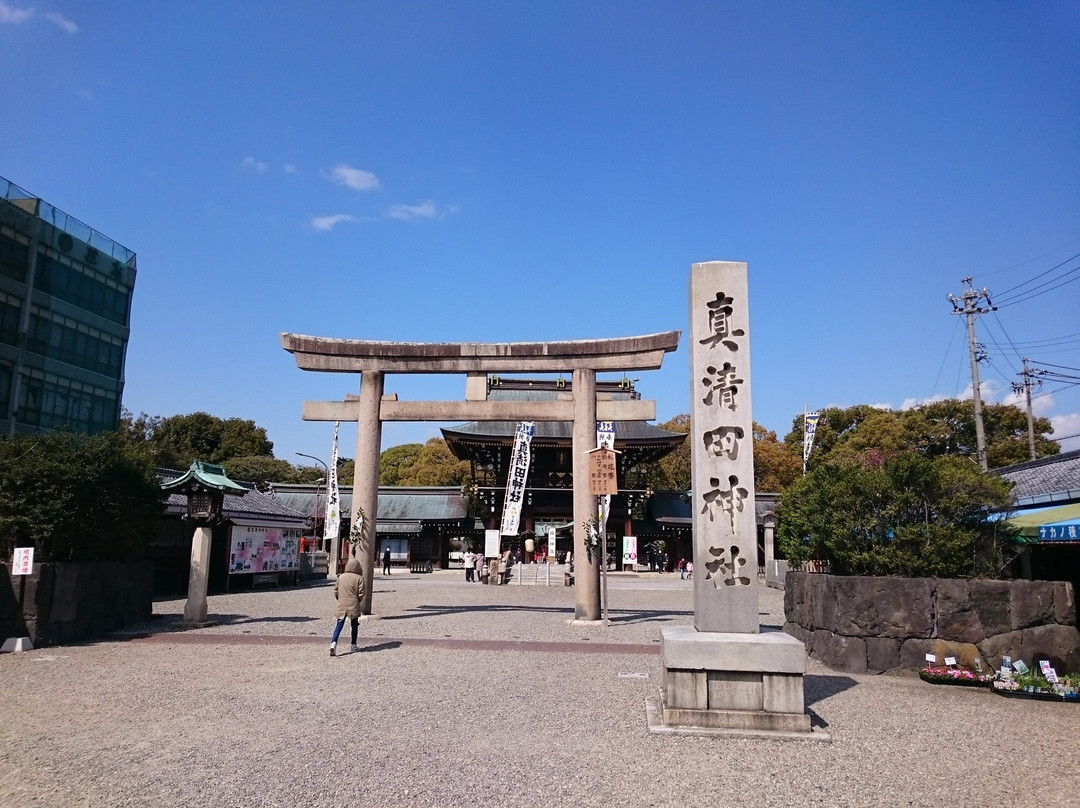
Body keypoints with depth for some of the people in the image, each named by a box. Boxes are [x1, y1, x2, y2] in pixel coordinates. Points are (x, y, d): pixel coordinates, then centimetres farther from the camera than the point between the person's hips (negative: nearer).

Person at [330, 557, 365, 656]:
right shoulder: (359, 578, -8)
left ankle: (333, 643, -17)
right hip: (354, 606, -2)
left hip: (341, 605, 2)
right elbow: (361, 594, -7)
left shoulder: (340, 577, 2)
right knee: (354, 625, 14)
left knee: (339, 625, 3)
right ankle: (353, 646, 21)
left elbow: (335, 591, 5)